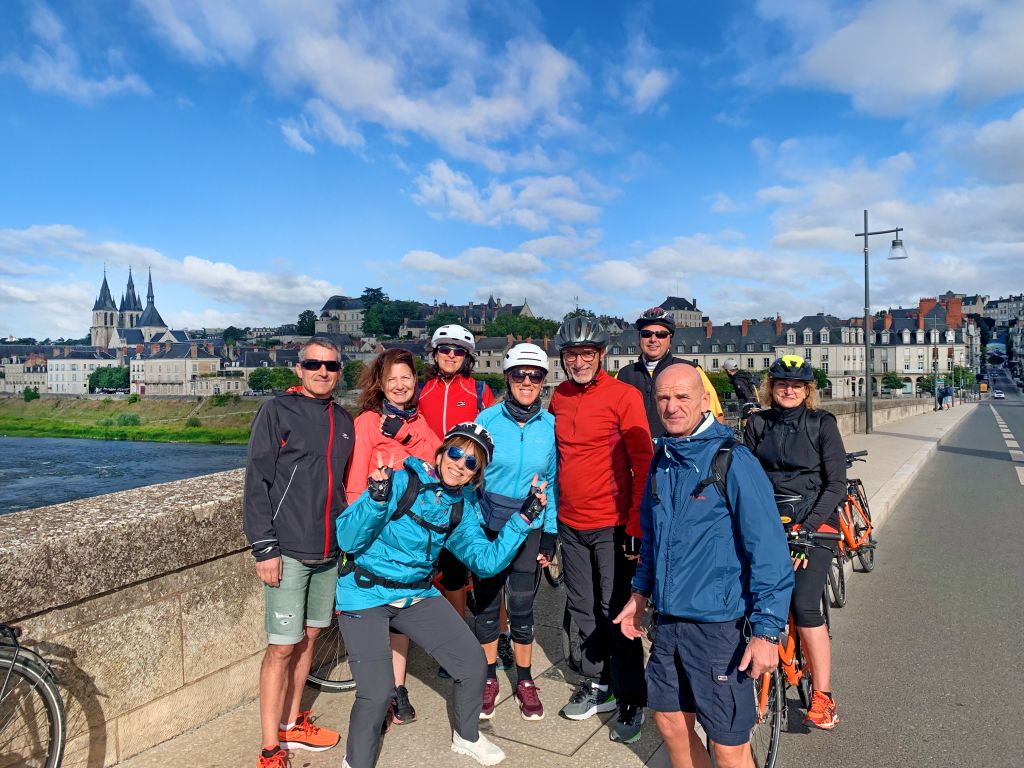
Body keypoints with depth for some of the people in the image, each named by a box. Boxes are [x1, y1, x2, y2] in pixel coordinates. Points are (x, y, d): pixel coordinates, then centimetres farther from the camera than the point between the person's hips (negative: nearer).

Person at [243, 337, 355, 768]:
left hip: (329, 551, 6)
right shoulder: (277, 412, -6)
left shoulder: (343, 420, 10)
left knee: (308, 639, 16)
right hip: (288, 552, -5)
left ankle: (292, 726, 33)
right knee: (282, 648, 1)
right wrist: (264, 547, -14)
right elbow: (257, 482, -10)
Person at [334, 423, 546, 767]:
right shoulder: (402, 482, -20)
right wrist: (377, 497, -39)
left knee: (474, 665, 4)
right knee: (378, 693, -16)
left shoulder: (463, 507, 0)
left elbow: (487, 561, -4)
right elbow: (347, 540, -22)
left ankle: (466, 738, 34)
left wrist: (525, 518, -10)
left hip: (417, 594, 6)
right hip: (365, 596, -5)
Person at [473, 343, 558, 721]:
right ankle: (489, 679, 30)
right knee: (486, 603, 10)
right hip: (487, 525, 0)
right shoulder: (487, 419, -6)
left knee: (521, 607, 4)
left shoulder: (551, 425, -3)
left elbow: (554, 483, 4)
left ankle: (525, 681, 26)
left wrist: (549, 537, 1)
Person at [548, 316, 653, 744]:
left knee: (616, 612, 1)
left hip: (612, 526, -5)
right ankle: (595, 685, 34)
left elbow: (643, 464, -12)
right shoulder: (559, 397, 5)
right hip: (570, 524, 6)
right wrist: (549, 516, 15)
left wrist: (636, 526, -14)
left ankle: (632, 702, 19)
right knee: (582, 609, 15)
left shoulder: (624, 395, -12)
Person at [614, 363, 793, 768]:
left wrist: (766, 630, -17)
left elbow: (769, 549, -16)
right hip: (669, 620, 6)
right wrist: (641, 591, 18)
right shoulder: (661, 461, 5)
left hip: (720, 624, -6)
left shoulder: (733, 461, -16)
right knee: (670, 720, 19)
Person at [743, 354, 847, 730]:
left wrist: (808, 526, -14)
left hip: (814, 519, -3)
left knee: (805, 605, -13)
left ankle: (822, 696, 1)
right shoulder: (757, 424, 5)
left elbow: (836, 484, -5)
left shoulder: (822, 423, -2)